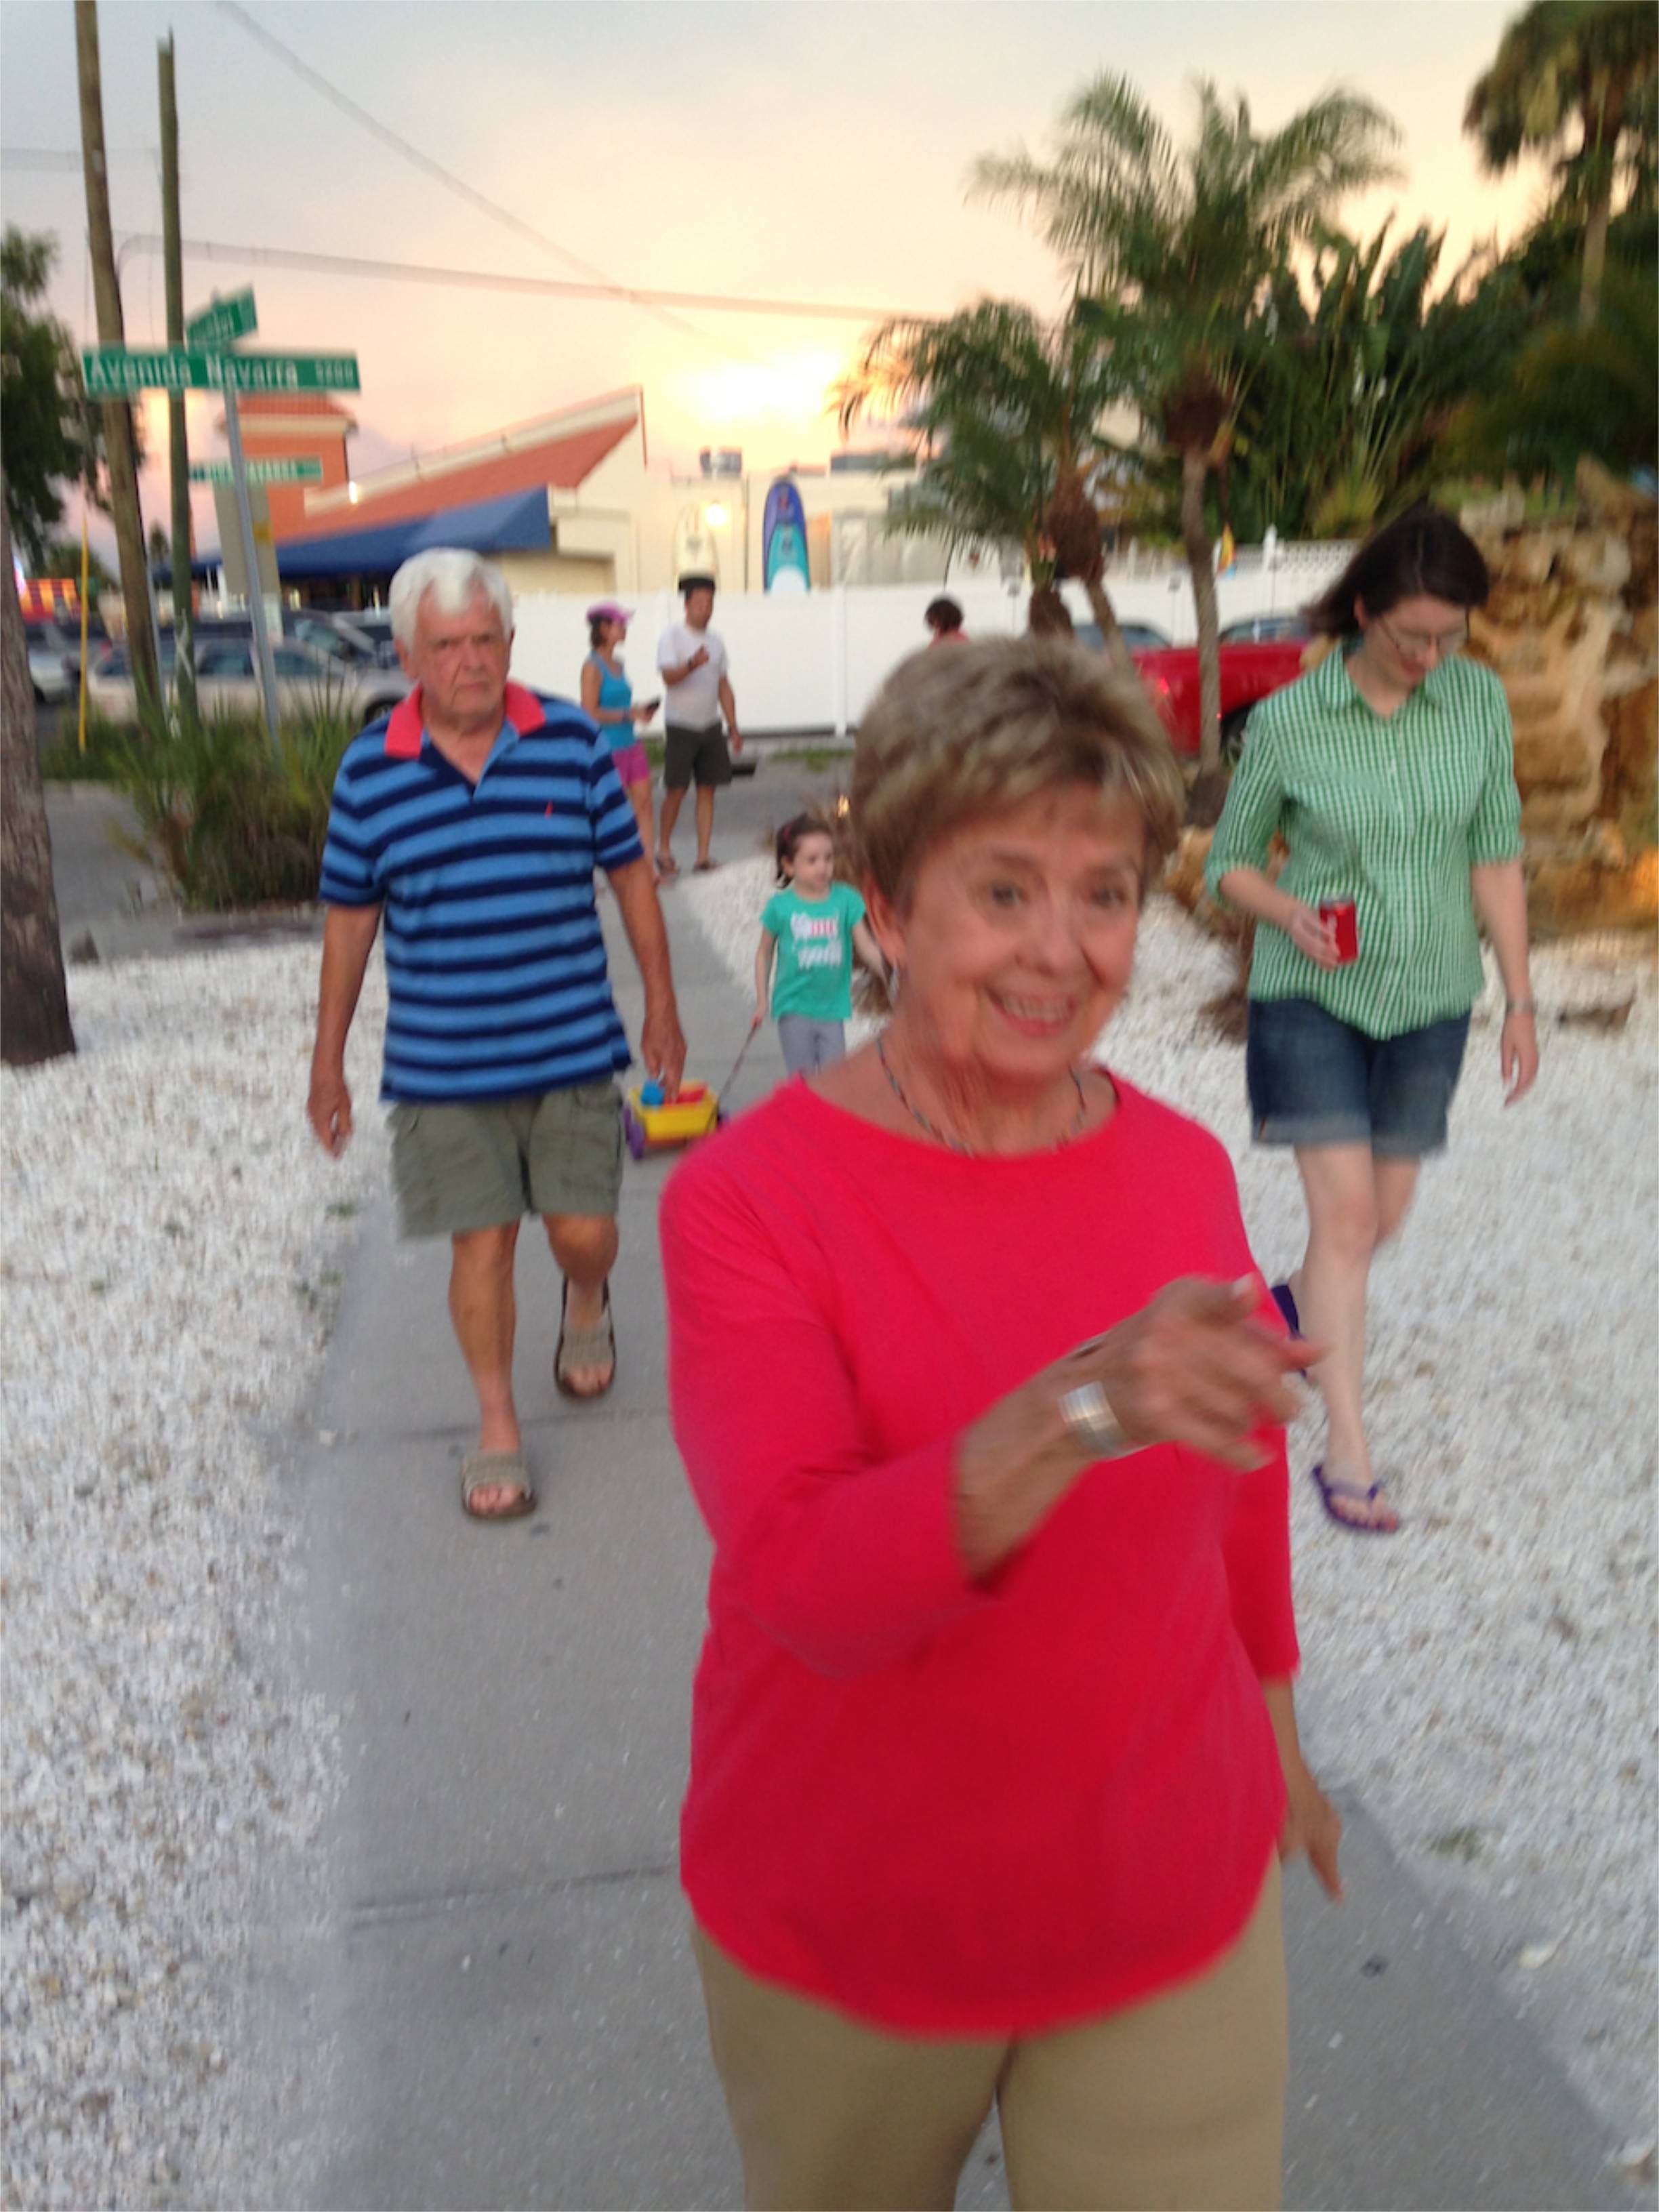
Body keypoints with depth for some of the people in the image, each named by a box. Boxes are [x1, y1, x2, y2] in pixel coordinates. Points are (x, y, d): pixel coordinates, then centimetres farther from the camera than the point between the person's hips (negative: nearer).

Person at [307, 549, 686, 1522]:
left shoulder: (574, 743, -2)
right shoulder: (371, 771, -2)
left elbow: (631, 873, 6)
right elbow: (350, 917, 6)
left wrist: (662, 1005, 6)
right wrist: (328, 1061, 8)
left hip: (572, 1050, 0)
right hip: (442, 1067, 0)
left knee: (583, 1229, 5)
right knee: (482, 1243, 3)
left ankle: (588, 1305, 42)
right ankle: (498, 1426, 21)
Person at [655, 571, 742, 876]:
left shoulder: (715, 641, 12)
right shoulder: (672, 636, -7)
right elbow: (669, 677, -20)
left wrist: (733, 726, 12)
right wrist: (692, 664, -39)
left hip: (711, 727, 5)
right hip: (681, 726, -5)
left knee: (708, 790, 3)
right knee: (676, 791, -4)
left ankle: (703, 855, 7)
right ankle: (664, 850, 13)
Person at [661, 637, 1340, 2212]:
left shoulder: (1183, 1170, -7)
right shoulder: (747, 1197, -19)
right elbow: (805, 1580, -30)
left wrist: (1269, 1718, 18)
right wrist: (1080, 1410, -43)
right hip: (842, 1939, -1)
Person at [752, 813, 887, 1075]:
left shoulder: (846, 900, -6)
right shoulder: (780, 905, -8)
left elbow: (867, 948, -4)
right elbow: (765, 952, 4)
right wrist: (762, 1000, 4)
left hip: (832, 1007, 2)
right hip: (794, 1007, -2)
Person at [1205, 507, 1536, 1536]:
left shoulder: (1480, 701, -4)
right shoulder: (1287, 722, -11)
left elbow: (1496, 859, 1)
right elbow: (1231, 861, 0)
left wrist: (1520, 1000, 1)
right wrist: (1288, 912, -21)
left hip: (1429, 996, 3)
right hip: (1312, 995, -3)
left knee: (1384, 1215, 13)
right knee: (1346, 1211, -10)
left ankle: (1297, 1301, 46)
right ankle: (1348, 1454, -1)